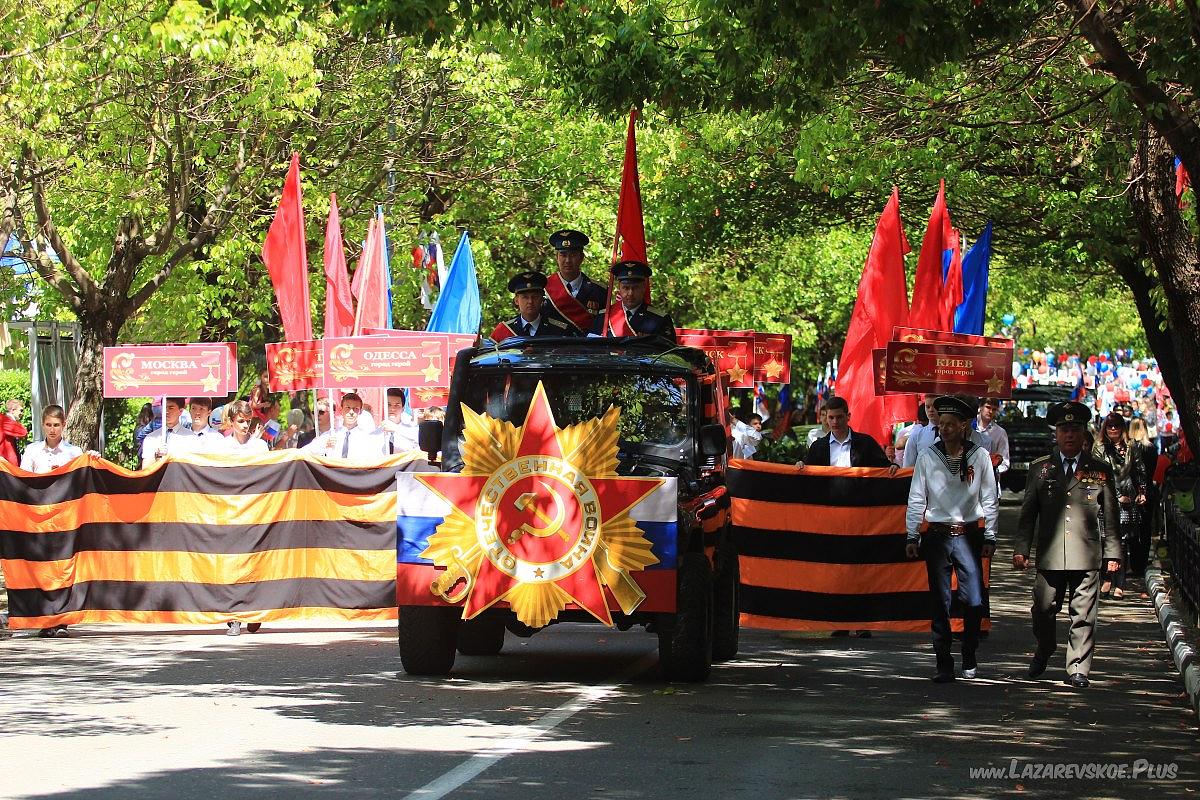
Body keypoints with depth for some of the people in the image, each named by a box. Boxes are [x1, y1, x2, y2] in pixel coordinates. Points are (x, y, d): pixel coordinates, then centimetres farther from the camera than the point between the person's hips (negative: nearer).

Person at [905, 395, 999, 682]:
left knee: (974, 601, -4)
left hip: (969, 536, -1)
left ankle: (969, 657, 17)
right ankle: (944, 665, 5)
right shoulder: (928, 457, 2)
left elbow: (990, 499, 6)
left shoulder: (979, 456, 1)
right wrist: (911, 537, 2)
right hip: (936, 536, 1)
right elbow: (916, 499, 6)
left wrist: (990, 538, 3)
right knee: (940, 604, 1)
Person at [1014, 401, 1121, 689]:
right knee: (1043, 610, 5)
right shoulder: (1040, 468, 10)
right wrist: (1021, 549, 3)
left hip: (1087, 556, -1)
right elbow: (1028, 514, 10)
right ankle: (1045, 648, 33)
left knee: (1083, 616, -1)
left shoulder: (1100, 471, 8)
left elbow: (1110, 517, 9)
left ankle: (1078, 669, 7)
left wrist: (1112, 554, 5)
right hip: (1049, 556, 1)